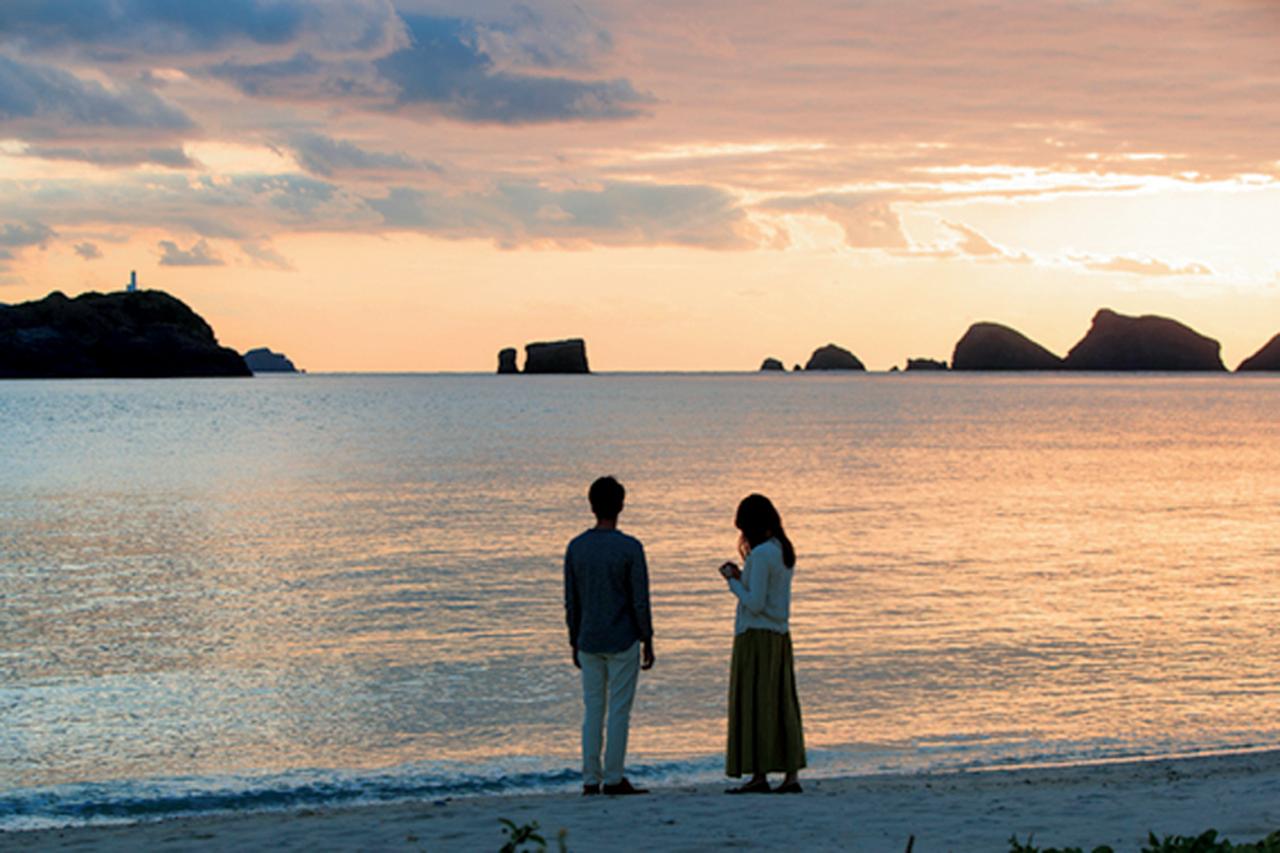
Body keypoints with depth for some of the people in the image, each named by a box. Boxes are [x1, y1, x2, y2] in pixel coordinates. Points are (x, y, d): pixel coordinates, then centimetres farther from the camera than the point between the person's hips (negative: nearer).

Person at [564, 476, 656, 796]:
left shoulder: (575, 548, 1)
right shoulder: (630, 548, -10)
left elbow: (571, 602, 6)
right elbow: (640, 602, -10)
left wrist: (575, 643, 14)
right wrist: (648, 642, 0)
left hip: (589, 643, 4)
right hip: (622, 643, -4)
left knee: (592, 709, 8)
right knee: (619, 710, 1)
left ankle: (590, 779, 7)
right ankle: (614, 779, 1)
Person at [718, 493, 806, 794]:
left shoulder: (761, 554, -15)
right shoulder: (785, 552, 11)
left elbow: (755, 604, -18)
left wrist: (733, 581, -5)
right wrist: (741, 576, 15)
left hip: (756, 636, -8)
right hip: (780, 636, 8)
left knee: (754, 704, -5)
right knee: (782, 704, 8)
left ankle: (760, 776, -6)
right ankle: (791, 775, 6)